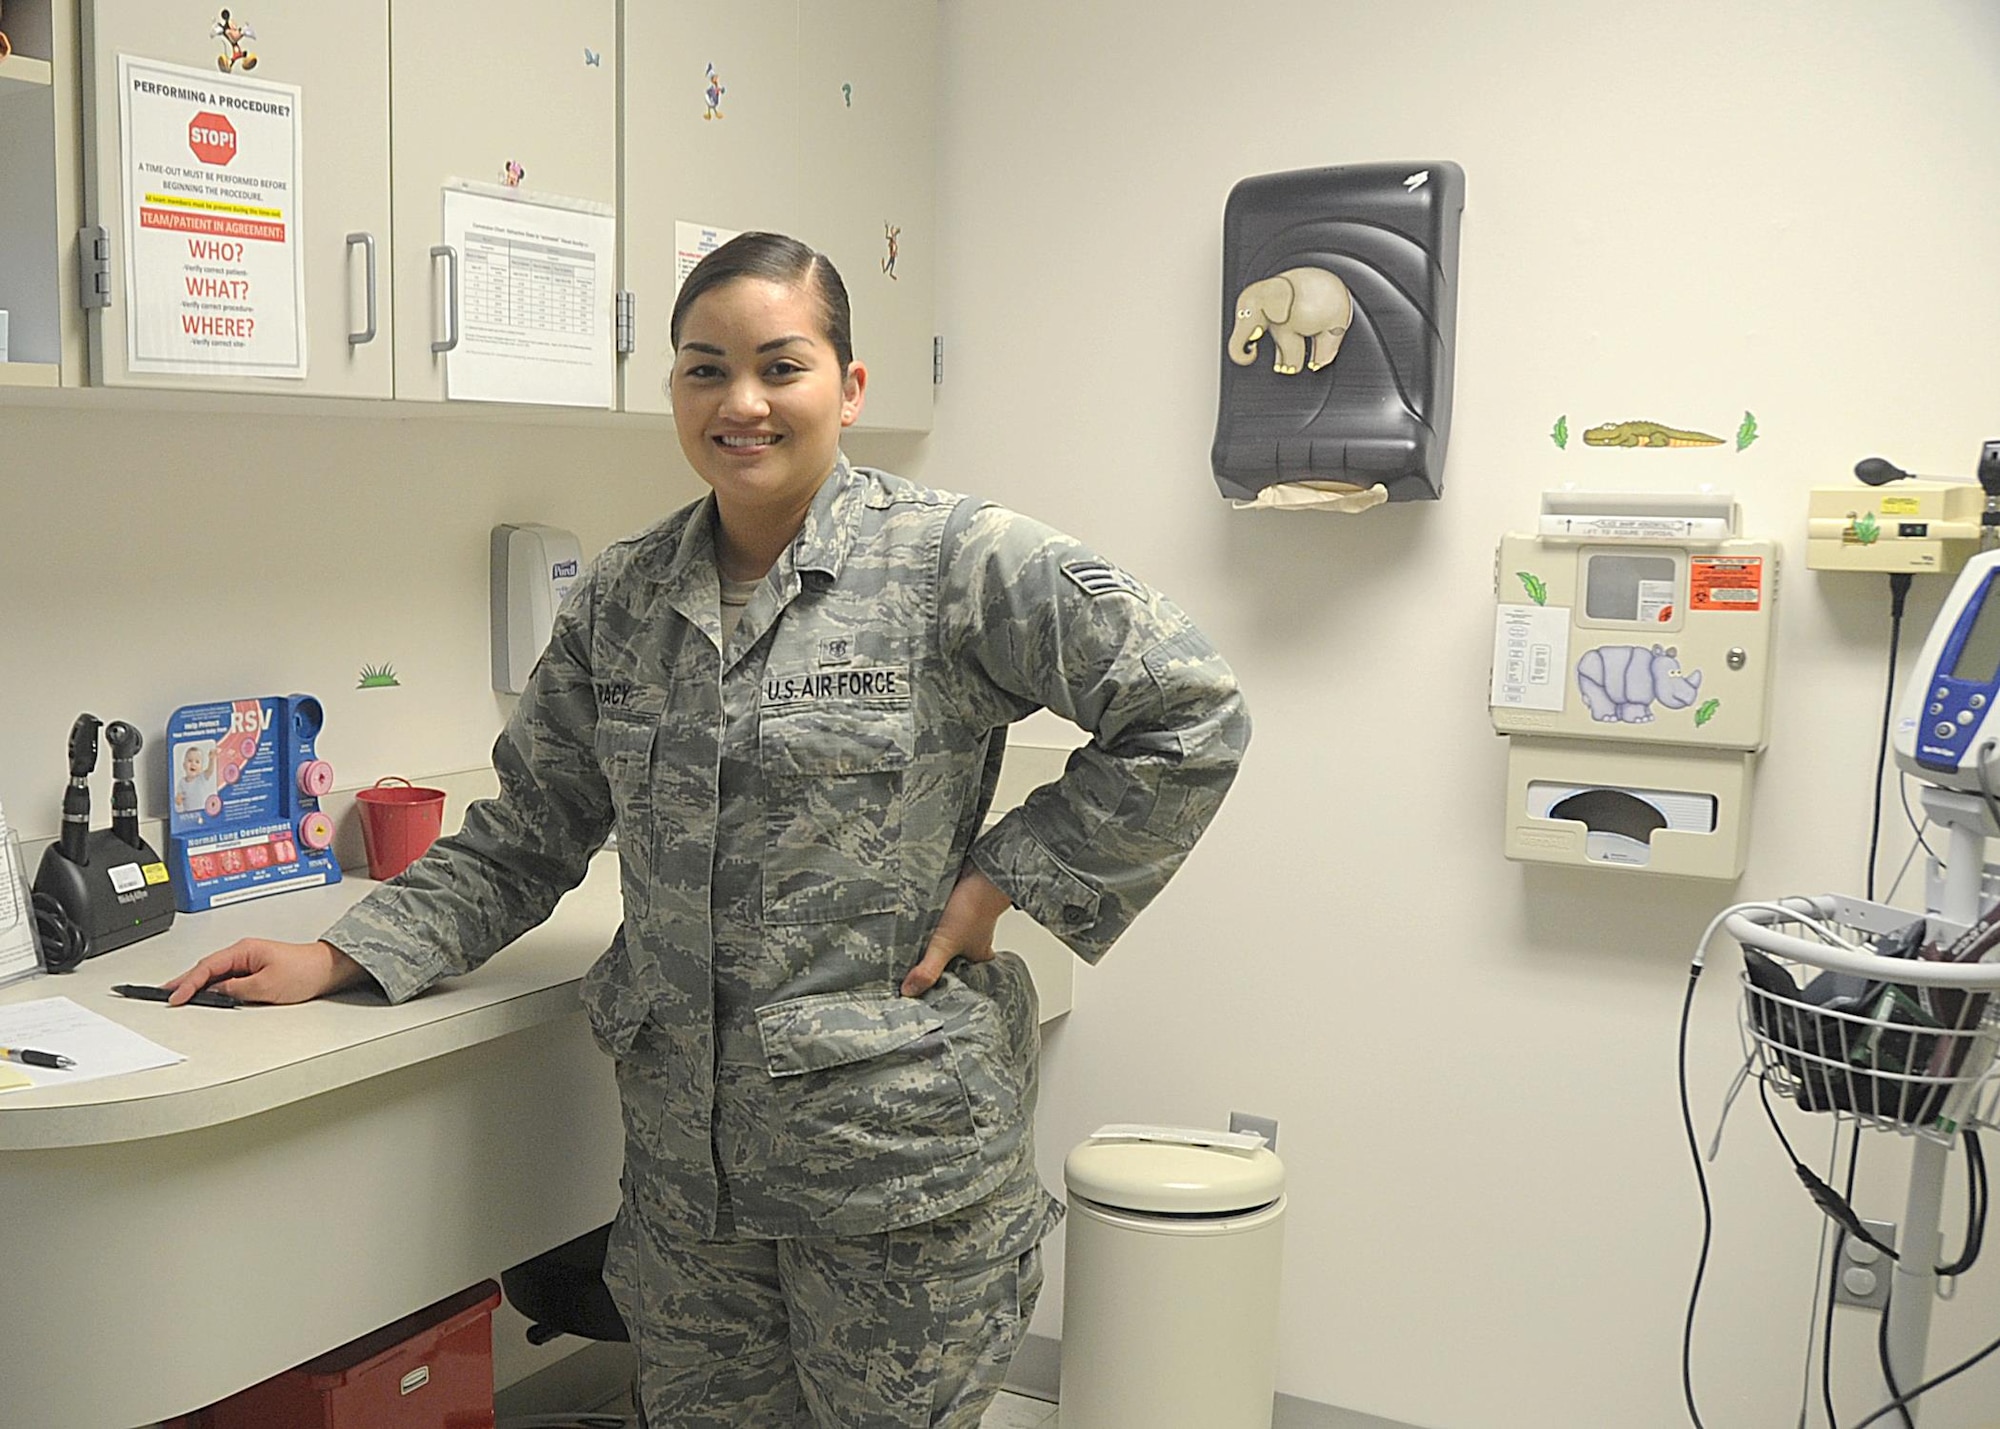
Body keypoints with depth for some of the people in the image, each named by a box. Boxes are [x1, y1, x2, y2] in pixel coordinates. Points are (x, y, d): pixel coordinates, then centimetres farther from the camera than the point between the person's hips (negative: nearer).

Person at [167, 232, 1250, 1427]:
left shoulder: (957, 561, -10)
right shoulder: (621, 599, 6)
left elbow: (1193, 714, -11)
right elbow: (524, 838, 12)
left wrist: (1004, 879, -13)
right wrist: (343, 958, 3)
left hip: (895, 1157, -4)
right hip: (685, 1156, 5)